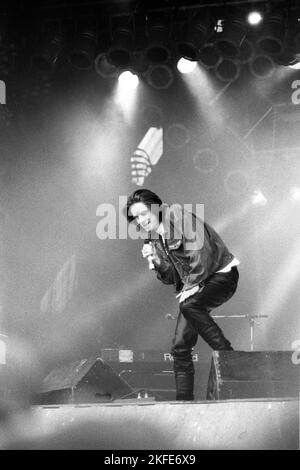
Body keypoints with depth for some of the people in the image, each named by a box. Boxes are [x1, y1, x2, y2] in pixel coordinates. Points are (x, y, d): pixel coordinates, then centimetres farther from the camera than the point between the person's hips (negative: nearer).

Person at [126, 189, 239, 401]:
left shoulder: (178, 217, -14)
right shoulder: (153, 239, 9)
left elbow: (202, 252, -21)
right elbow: (171, 278, 7)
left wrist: (191, 285, -18)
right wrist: (155, 261, -11)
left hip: (221, 274, -8)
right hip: (192, 284, 8)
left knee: (189, 305, -35)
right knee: (180, 346, 0)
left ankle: (229, 356, -23)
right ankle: (184, 398, 7)